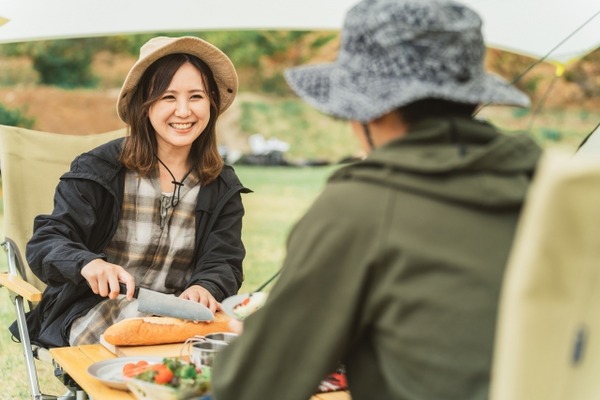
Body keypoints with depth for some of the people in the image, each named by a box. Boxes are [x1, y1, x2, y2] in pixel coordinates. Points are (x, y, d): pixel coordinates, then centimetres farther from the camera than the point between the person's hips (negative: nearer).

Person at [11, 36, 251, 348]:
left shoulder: (223, 187, 7)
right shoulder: (98, 170, -3)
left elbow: (225, 262, 1)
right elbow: (45, 243, -7)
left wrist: (206, 288, -26)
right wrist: (88, 263, -32)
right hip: (92, 309, -3)